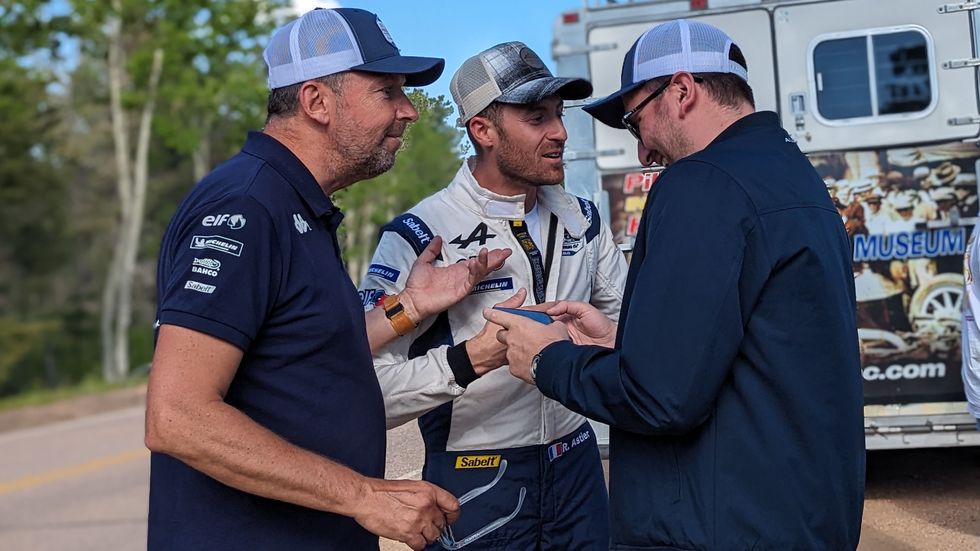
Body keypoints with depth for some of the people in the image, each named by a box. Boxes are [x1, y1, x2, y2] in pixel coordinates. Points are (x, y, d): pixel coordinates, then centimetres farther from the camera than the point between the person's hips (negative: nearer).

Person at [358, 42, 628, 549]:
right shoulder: (418, 236, -15)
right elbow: (371, 389, -21)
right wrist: (473, 358, -33)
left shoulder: (582, 220, 4)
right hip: (473, 478, -5)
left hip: (576, 464, 5)